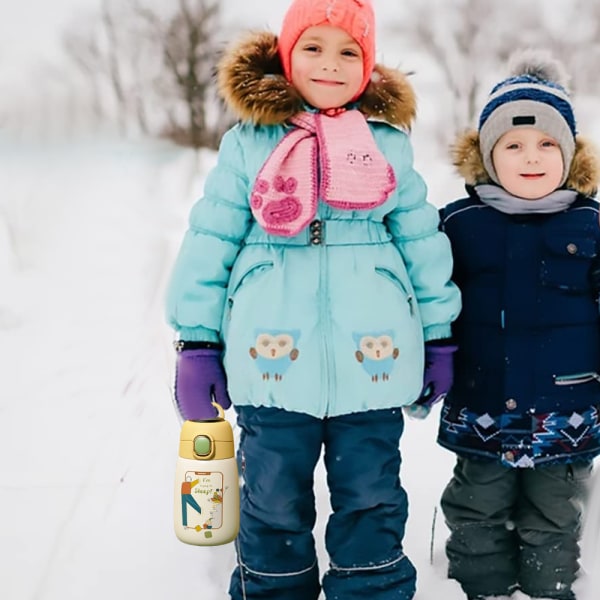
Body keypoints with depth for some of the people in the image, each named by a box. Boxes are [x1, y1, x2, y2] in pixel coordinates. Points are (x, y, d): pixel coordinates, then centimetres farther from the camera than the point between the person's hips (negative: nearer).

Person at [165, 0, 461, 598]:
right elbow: (210, 240, 3)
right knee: (273, 504, 11)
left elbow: (423, 242, 12)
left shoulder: (388, 142, 8)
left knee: (372, 503, 11)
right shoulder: (248, 141, 3)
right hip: (273, 365, -1)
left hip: (372, 363, 1)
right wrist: (197, 341, 1)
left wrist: (437, 336, 12)